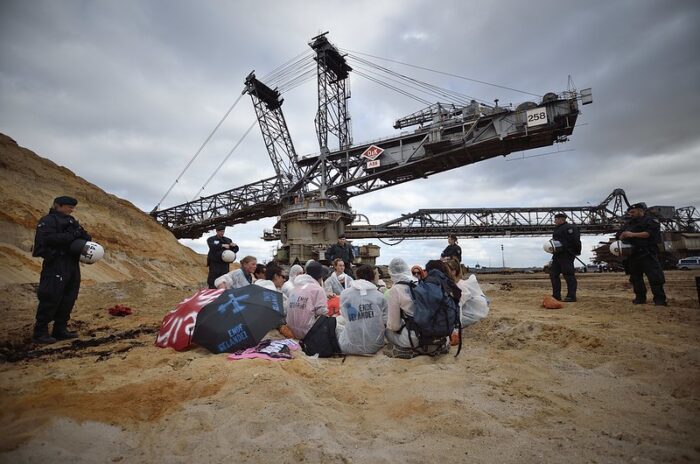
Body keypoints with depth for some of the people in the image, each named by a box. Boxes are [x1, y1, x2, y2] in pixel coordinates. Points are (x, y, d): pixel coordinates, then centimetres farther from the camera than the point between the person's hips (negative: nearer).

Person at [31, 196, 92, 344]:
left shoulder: (72, 221, 19)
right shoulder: (48, 220, -5)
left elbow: (83, 235, 19)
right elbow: (47, 238, -19)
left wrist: (85, 237, -4)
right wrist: (71, 236, -20)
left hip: (72, 263, 8)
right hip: (56, 263, -8)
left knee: (69, 298, 10)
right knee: (51, 298, -7)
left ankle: (60, 329, 19)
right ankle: (40, 332, 3)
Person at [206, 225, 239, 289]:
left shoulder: (228, 240, 17)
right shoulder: (211, 239, 8)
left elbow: (235, 250, 11)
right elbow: (212, 246, -15)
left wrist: (234, 245, -12)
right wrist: (222, 245, -27)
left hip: (224, 264, 3)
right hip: (214, 264, -3)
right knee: (213, 281, -7)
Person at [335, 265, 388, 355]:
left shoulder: (345, 293, -4)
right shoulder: (380, 296, -3)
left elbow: (345, 316, 5)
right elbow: (385, 321, 0)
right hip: (375, 347, 1)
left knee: (337, 321, 23)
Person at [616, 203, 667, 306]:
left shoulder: (650, 221, 1)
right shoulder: (628, 223, 21)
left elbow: (651, 233, -15)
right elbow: (618, 236, 20)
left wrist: (633, 234, -18)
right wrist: (622, 236, -4)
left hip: (647, 254, -7)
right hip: (632, 254, 7)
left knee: (655, 277, -10)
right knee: (635, 278, 8)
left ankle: (660, 300, -7)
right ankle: (640, 298, 15)